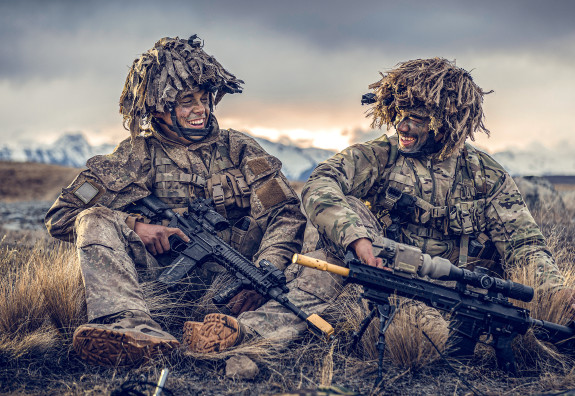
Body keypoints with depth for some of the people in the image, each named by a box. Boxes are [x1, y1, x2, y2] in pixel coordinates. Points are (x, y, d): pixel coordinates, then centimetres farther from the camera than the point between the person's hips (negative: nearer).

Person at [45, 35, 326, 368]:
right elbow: (61, 215, 2)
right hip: (163, 283, 0)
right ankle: (134, 325, -42)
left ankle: (233, 332, -52)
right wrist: (133, 225, -15)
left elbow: (286, 215, -1)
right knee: (95, 221, -20)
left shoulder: (238, 150, 9)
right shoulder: (138, 157, 7)